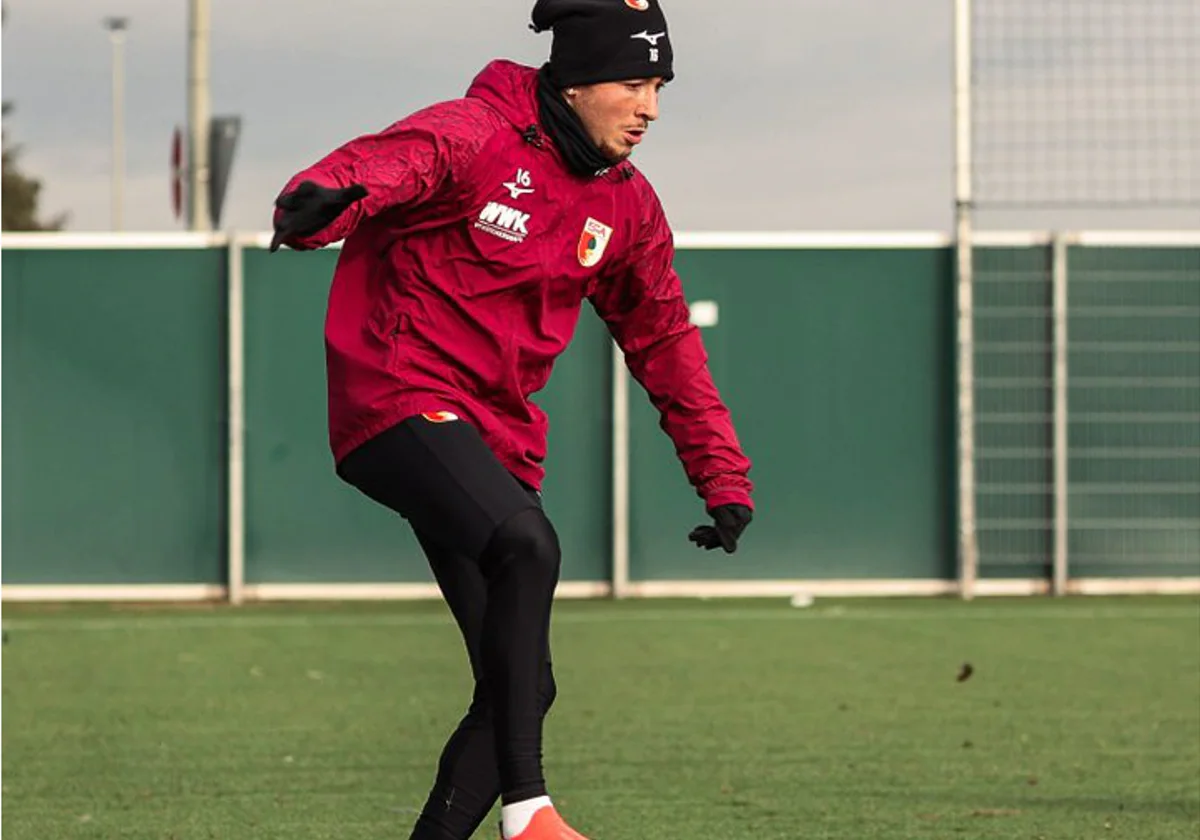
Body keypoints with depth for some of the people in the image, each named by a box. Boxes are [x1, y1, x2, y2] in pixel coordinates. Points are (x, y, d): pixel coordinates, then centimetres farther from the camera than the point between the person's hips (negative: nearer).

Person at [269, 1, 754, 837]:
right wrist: (321, 201, -56)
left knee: (524, 684, 2)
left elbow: (667, 343, 20)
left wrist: (725, 478, 15)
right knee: (527, 545, -34)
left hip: (500, 438, 8)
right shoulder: (475, 138, -11)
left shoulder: (628, 205, 11)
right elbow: (387, 161, -32)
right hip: (398, 402, -8)